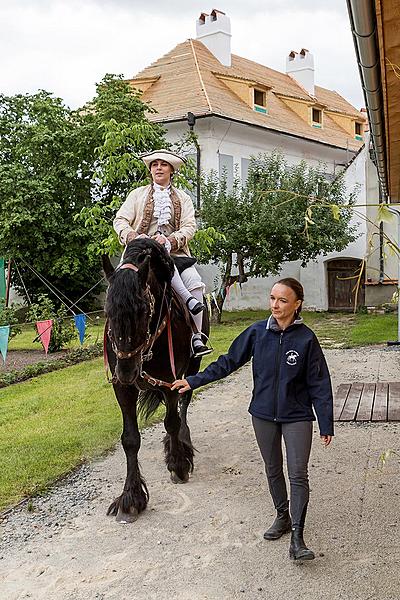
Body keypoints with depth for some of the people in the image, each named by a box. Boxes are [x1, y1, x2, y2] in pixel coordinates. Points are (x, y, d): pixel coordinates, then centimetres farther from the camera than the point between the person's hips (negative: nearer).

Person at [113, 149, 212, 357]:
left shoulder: (183, 198, 19)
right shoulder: (137, 194, 18)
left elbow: (189, 226, 5)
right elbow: (120, 220, 9)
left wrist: (170, 240, -16)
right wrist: (133, 237, -14)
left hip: (175, 251, 2)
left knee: (194, 282, -25)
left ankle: (197, 337, -24)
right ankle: (189, 299, -38)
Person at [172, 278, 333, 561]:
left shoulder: (306, 338, -13)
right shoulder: (257, 332, -6)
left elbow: (319, 384, -8)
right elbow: (228, 361, 0)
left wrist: (326, 424, -7)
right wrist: (194, 381, -6)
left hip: (297, 417, -3)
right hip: (264, 414, 3)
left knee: (298, 475, -6)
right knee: (273, 470, 17)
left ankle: (297, 538, 2)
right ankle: (283, 516, 37)